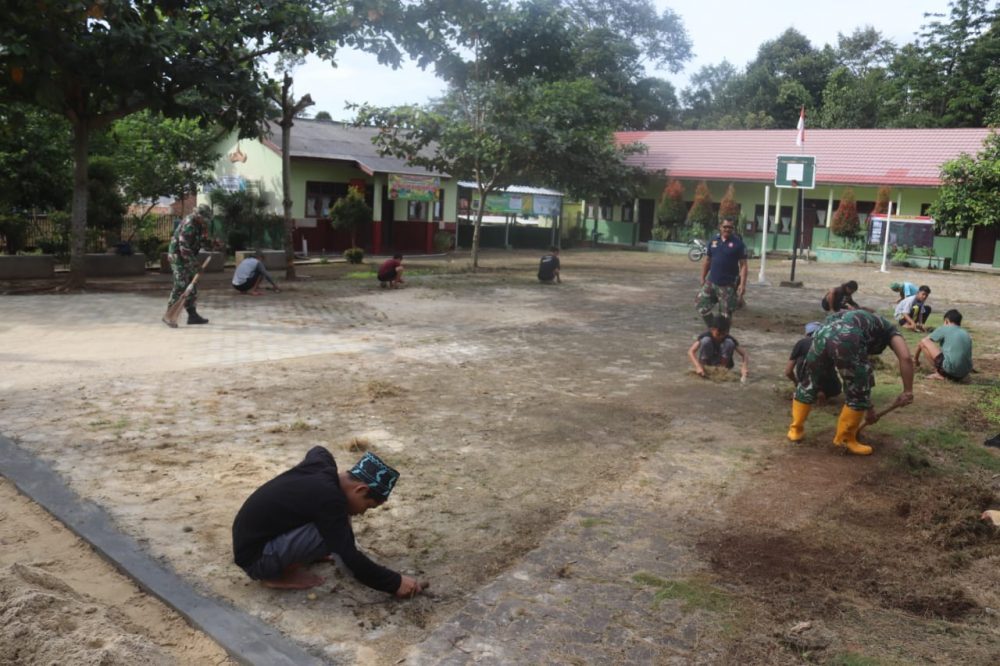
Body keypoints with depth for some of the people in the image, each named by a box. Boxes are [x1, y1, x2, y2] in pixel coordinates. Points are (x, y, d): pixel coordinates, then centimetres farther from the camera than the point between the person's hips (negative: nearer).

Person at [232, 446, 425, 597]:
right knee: (332, 533, -24)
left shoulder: (323, 462, -2)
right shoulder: (328, 499, -27)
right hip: (253, 556, -9)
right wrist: (395, 583, -19)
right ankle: (281, 573, -5)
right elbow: (350, 558, -26)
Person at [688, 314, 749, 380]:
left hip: (722, 363, 1)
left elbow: (744, 355, -20)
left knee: (729, 342, -24)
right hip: (707, 363, -1)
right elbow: (690, 352, -31)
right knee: (706, 340, -28)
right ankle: (703, 367, -18)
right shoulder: (706, 335, -21)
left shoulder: (729, 339, -17)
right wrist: (698, 366, -47)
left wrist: (744, 367, -41)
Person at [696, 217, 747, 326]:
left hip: (728, 285, -4)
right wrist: (703, 278, 10)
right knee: (703, 308, 5)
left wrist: (742, 284, -16)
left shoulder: (738, 243, -6)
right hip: (711, 282, 4)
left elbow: (743, 265, -8)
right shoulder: (713, 241, 5)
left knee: (726, 315, 3)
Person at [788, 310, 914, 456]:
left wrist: (868, 407, 51)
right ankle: (845, 439, 23)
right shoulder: (889, 330, 30)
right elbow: (906, 358, 8)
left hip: (822, 332, 6)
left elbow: (860, 377, 47)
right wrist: (907, 391, 15)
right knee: (858, 392, 14)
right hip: (847, 339, -6)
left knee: (809, 384, 24)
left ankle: (796, 429, 35)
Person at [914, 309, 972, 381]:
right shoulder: (966, 333, 21)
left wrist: (915, 358, 30)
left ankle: (939, 373, 2)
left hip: (950, 369, -7)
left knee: (924, 342, 5)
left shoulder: (944, 329, 7)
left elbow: (921, 342, 13)